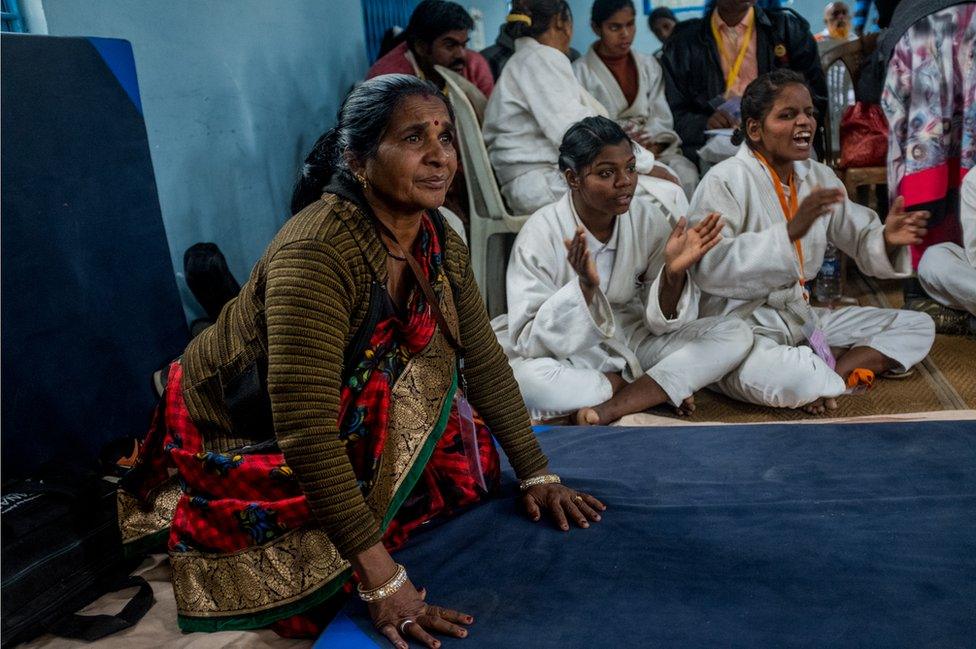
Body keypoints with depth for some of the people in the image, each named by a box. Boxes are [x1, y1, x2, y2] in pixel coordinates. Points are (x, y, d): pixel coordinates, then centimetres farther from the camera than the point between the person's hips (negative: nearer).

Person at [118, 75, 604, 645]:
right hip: (238, 436, -6)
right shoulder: (317, 255, -34)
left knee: (471, 464, -2)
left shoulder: (439, 241, -10)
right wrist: (384, 582, -36)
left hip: (346, 420, 7)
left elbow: (484, 360, -3)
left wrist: (537, 474, -6)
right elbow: (305, 432, -37)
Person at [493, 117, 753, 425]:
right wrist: (585, 286, -35)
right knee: (523, 379, -38)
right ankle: (653, 387, -12)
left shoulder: (648, 220, -5)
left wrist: (673, 273, -24)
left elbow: (662, 323, -3)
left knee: (736, 334, -12)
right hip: (566, 357, -4)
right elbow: (528, 340, -21)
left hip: (631, 341, 4)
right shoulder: (541, 234, -16)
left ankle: (611, 408, -20)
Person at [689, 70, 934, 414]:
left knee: (918, 326, 9)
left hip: (800, 317, 9)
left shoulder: (820, 177, 10)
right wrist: (791, 230, -34)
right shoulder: (725, 180, -15)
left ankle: (823, 374, -10)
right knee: (780, 378, -40)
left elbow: (861, 238, 9)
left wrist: (888, 239, -15)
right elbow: (709, 269, -28)